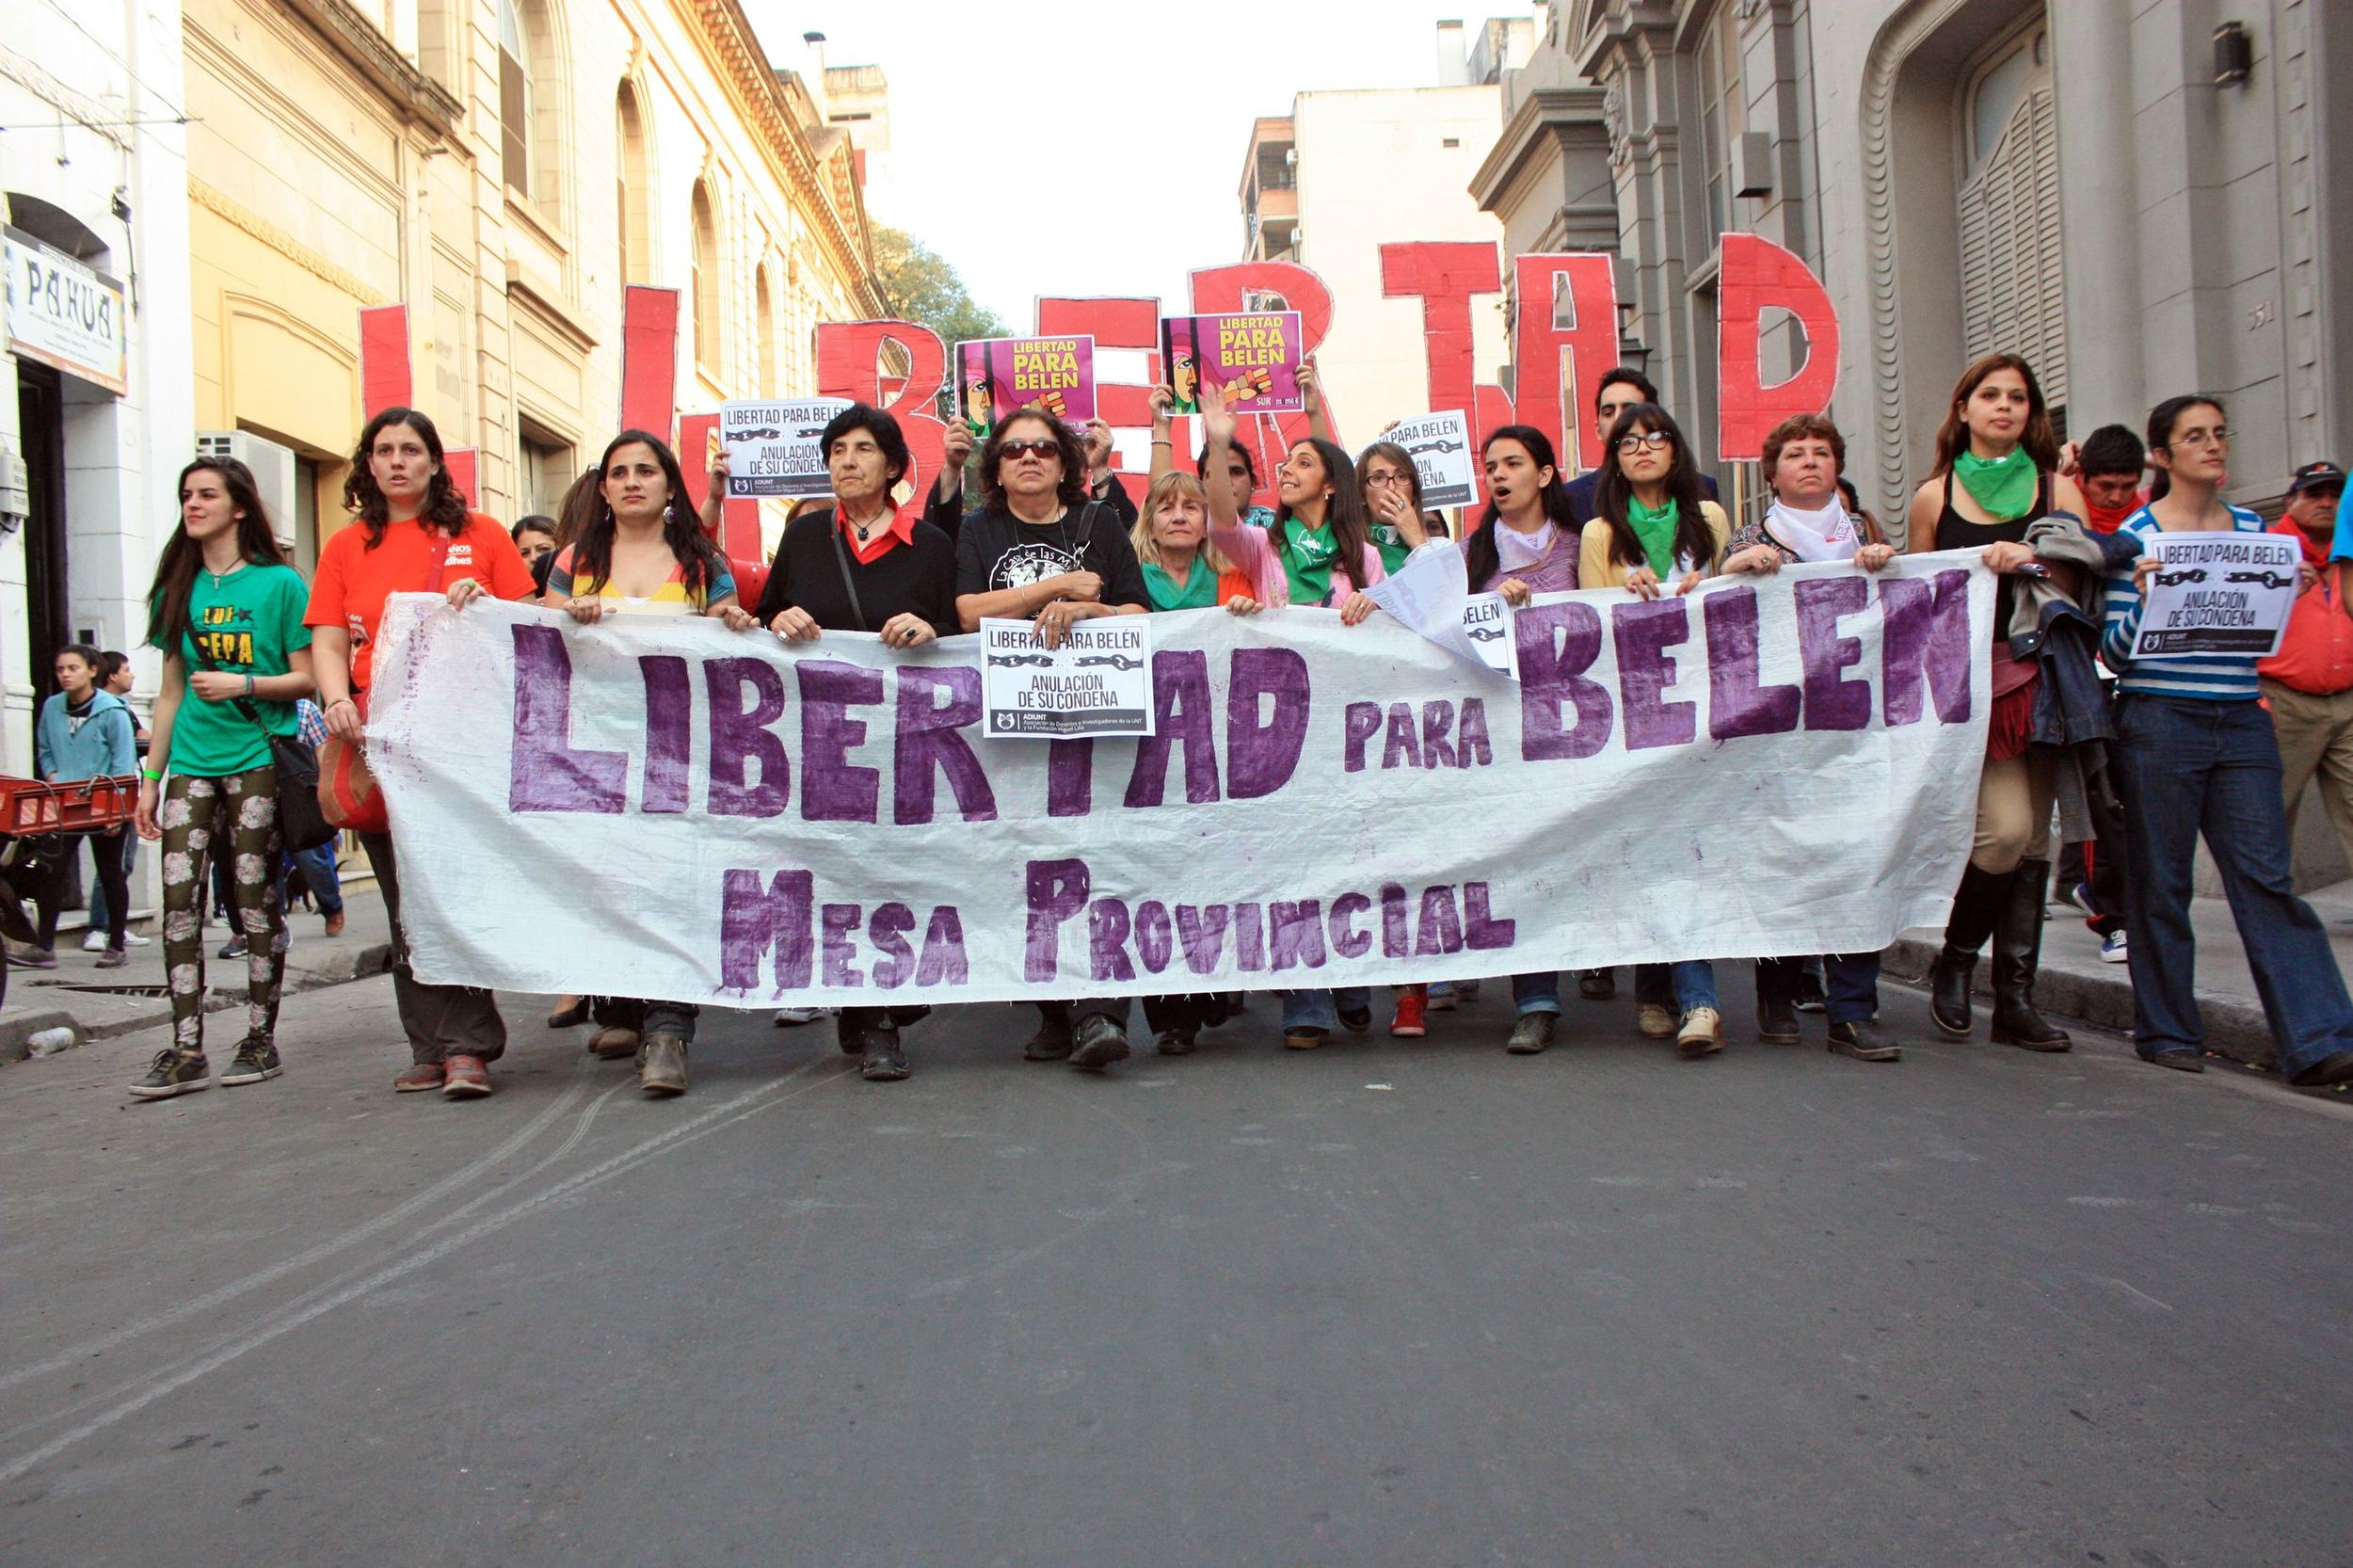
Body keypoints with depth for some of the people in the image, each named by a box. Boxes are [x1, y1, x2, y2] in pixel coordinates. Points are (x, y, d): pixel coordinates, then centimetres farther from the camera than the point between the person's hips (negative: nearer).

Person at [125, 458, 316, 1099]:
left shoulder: (279, 583, 1)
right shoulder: (177, 589, 16)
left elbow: (307, 678, -1)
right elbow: (170, 691, 18)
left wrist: (243, 686, -17)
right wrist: (151, 776, 16)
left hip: (259, 757, -4)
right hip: (192, 760, 4)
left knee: (255, 897, -3)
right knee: (179, 896, -4)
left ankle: (260, 1040, 8)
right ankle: (186, 1051, -2)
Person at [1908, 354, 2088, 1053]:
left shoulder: (2057, 489, 10)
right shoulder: (1934, 496, 6)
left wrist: (2032, 562, -13)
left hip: (2040, 677, 3)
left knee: (2032, 838, 4)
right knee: (2005, 827, -17)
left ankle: (2016, 998, 11)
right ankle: (1955, 957, 8)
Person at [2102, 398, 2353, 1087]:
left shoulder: (2251, 528, 13)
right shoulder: (2138, 534, -1)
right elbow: (2116, 651, -3)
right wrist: (2142, 600, -21)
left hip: (2243, 725, 4)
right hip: (2159, 722, -4)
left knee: (2267, 878, -3)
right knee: (2161, 882, 3)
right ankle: (2167, 1031, 15)